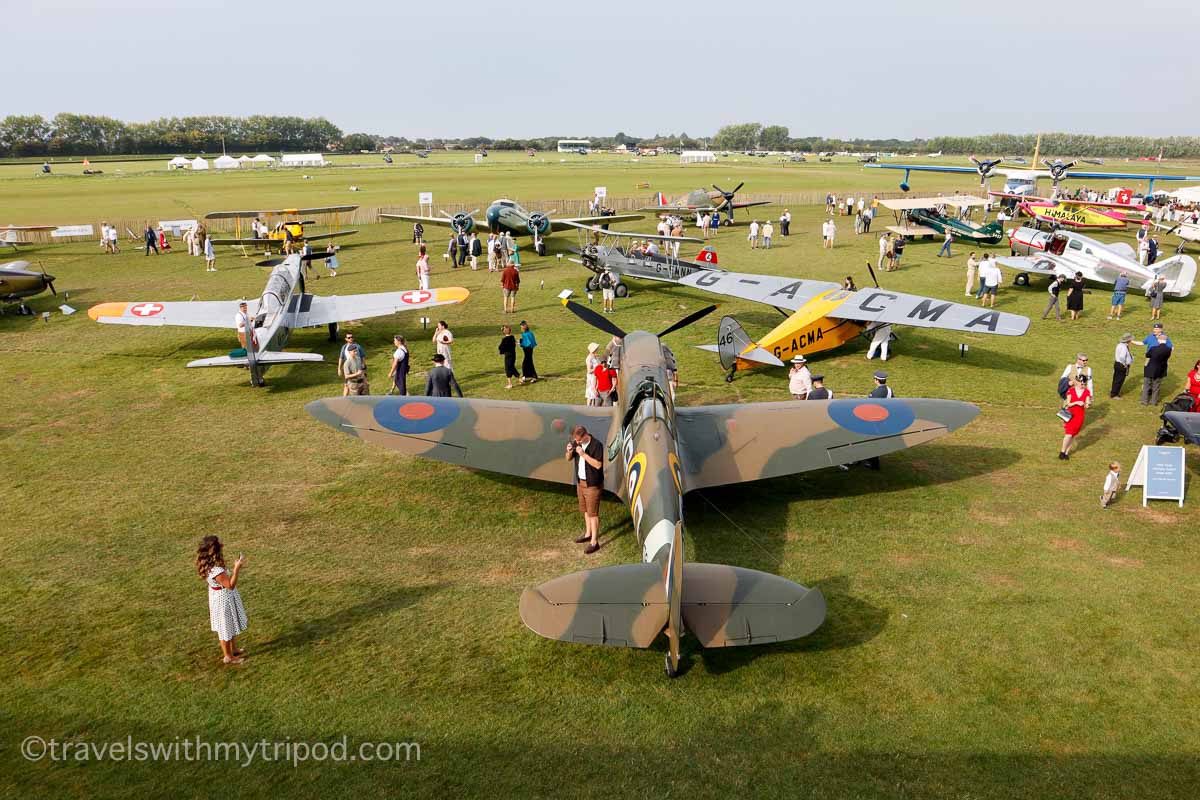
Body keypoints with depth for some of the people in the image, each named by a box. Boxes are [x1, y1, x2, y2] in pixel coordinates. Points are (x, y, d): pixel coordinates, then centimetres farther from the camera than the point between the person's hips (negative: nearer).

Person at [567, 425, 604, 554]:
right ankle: (588, 534, 37)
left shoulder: (596, 445, -21)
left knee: (593, 513, -2)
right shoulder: (576, 442, -1)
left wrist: (583, 454, -29)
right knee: (585, 510, 20)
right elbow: (569, 459, 9)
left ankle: (594, 542, 4)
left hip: (592, 484, -7)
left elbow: (598, 465, -25)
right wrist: (569, 451, -13)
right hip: (580, 482, 7)